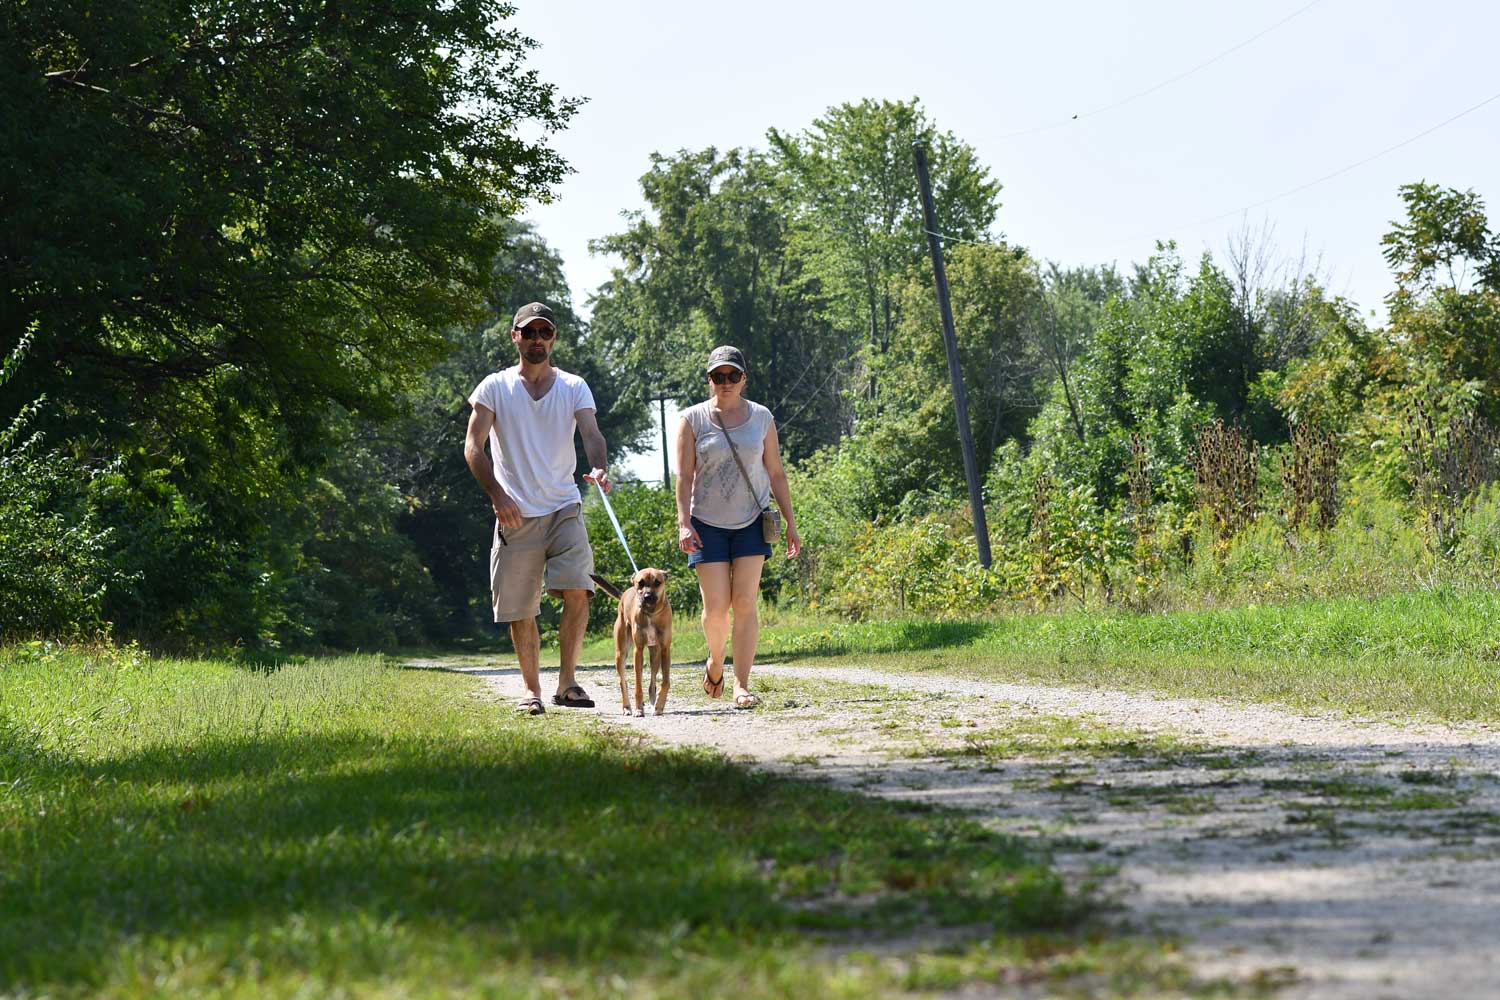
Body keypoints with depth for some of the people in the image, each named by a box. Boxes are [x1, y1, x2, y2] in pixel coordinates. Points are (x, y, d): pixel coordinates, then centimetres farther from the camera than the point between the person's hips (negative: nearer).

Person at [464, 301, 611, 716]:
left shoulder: (574, 388, 6)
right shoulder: (495, 387, 3)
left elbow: (591, 433, -9)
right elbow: (473, 448, -2)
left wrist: (599, 468, -30)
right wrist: (498, 495, -14)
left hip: (564, 510, 0)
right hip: (515, 516, 0)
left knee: (577, 591, -18)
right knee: (520, 610, 2)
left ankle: (567, 682, -8)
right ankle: (531, 689, 16)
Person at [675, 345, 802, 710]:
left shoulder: (761, 418, 5)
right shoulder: (693, 419, 0)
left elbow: (776, 473, 9)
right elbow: (684, 475, -3)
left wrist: (791, 523, 6)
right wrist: (683, 523, -13)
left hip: (751, 521, 1)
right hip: (708, 524, -1)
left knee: (745, 604, -7)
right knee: (716, 607, -5)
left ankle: (742, 685, -6)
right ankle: (715, 662, 25)